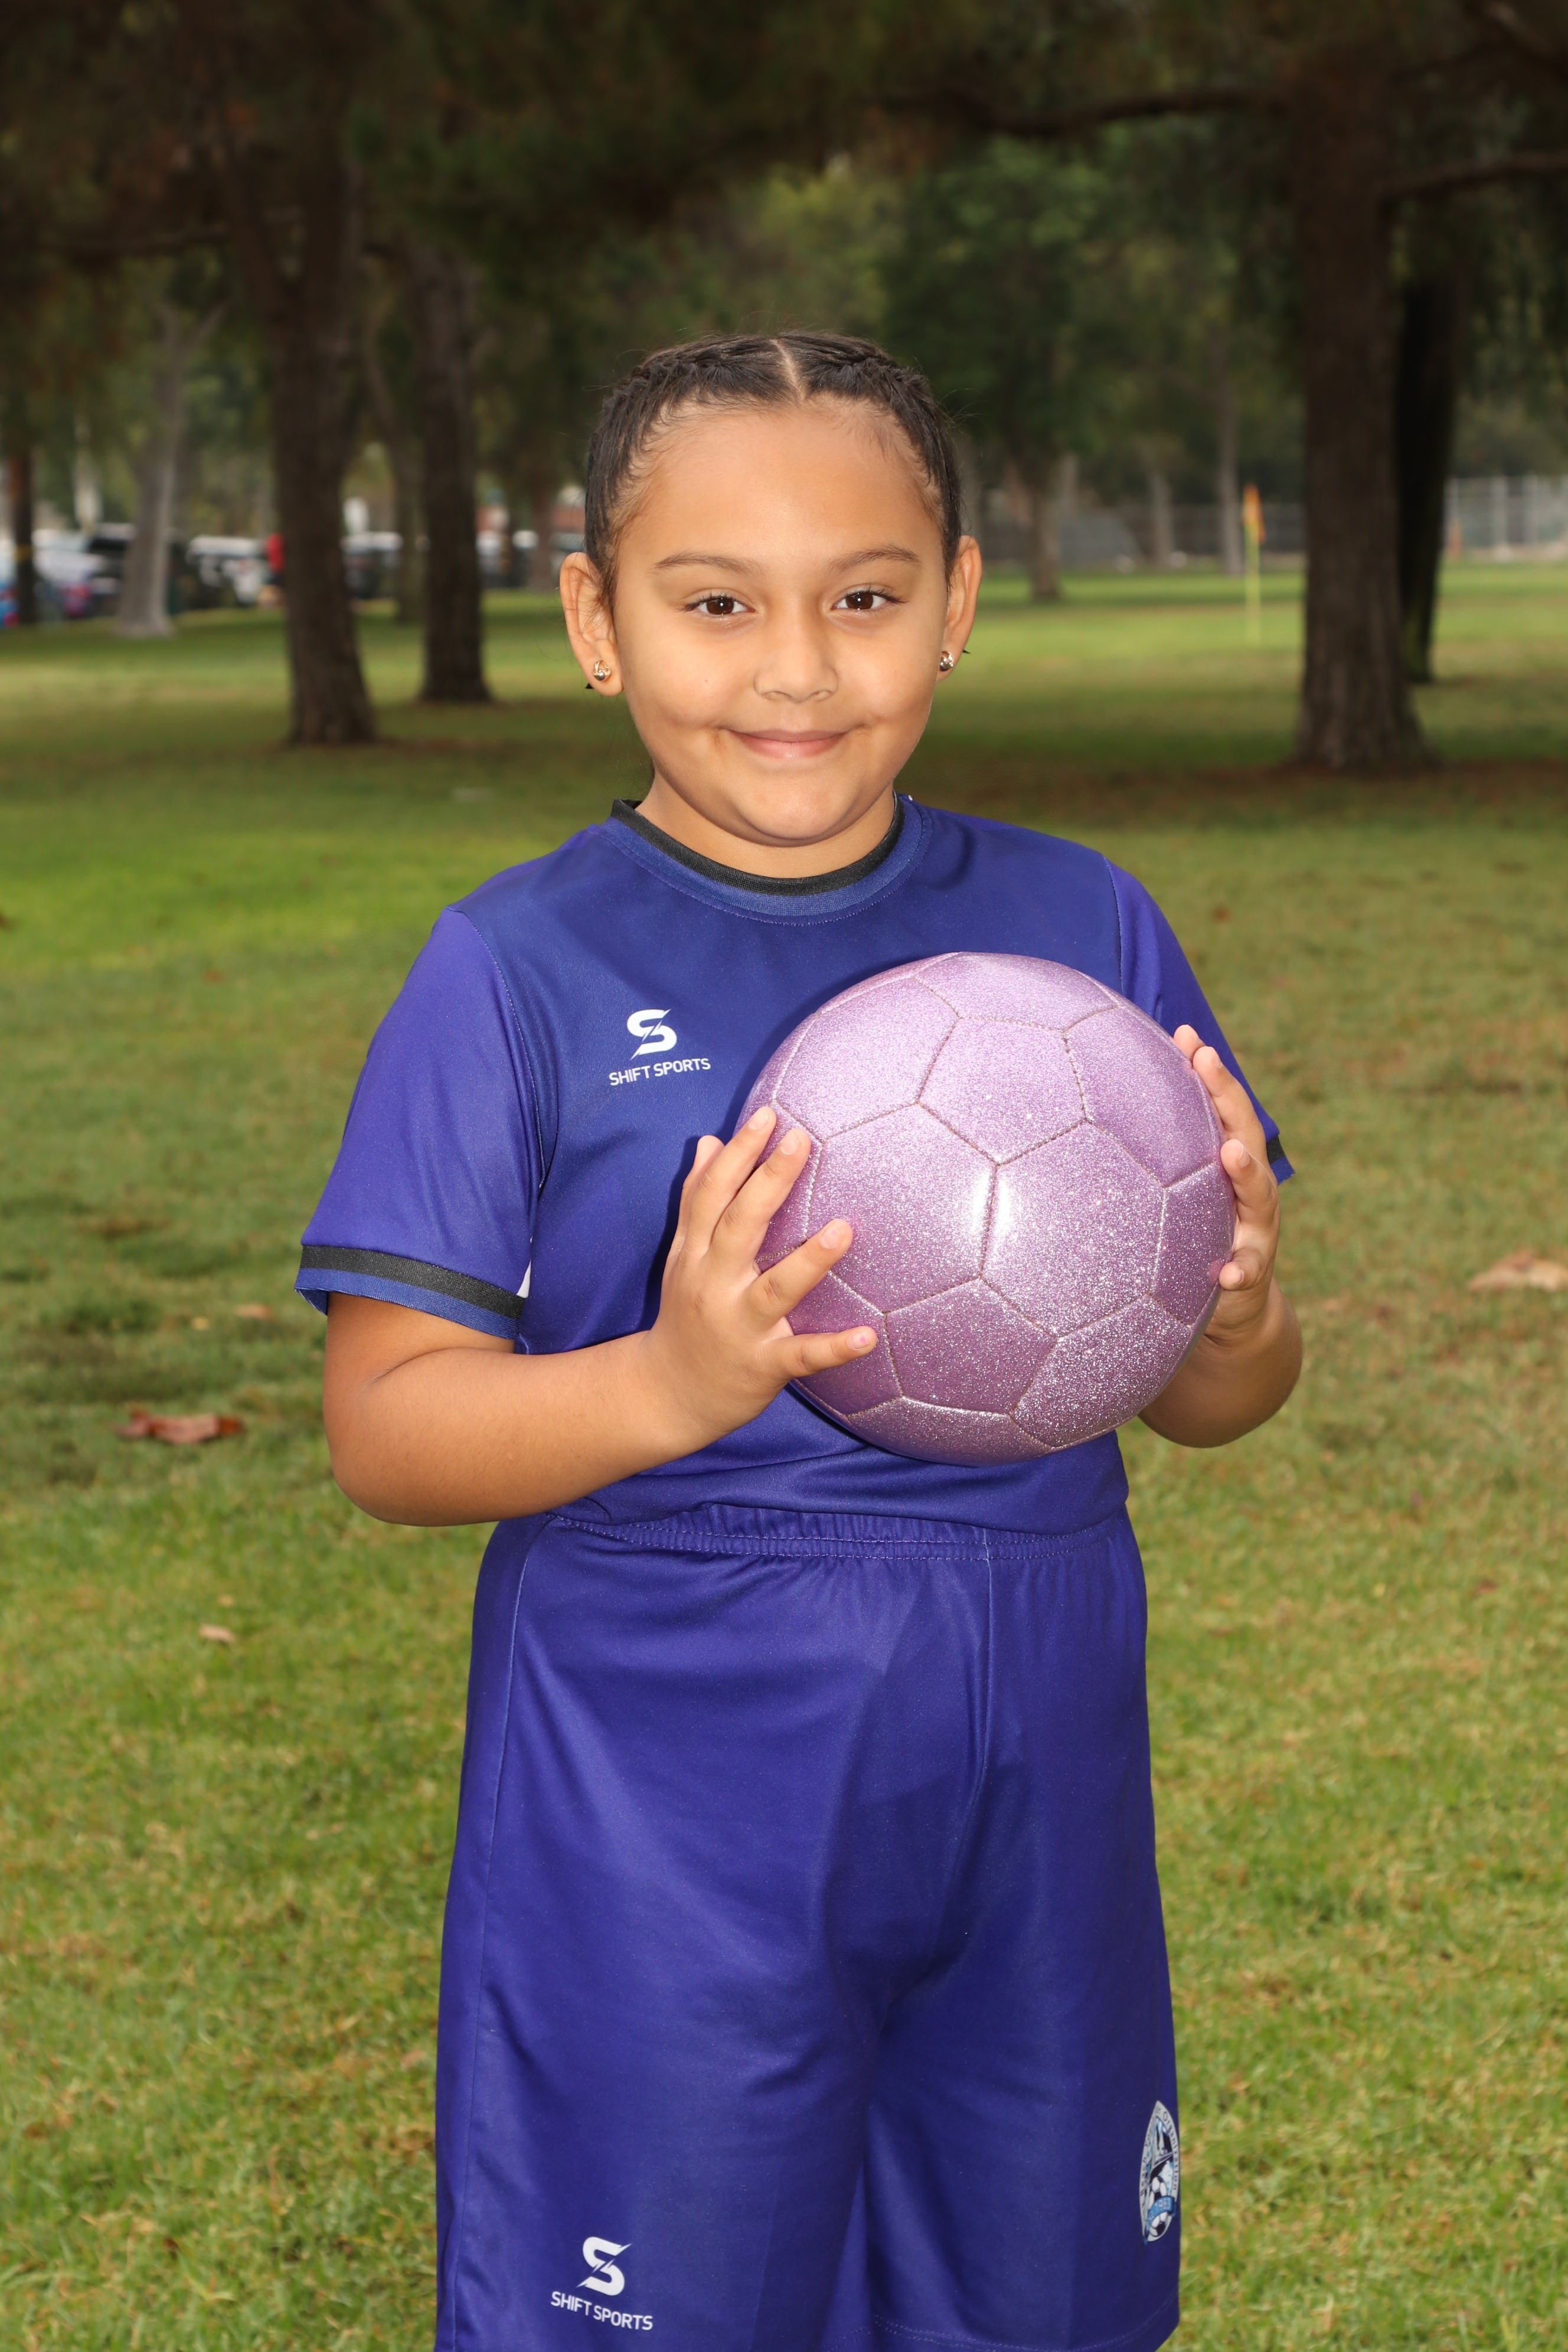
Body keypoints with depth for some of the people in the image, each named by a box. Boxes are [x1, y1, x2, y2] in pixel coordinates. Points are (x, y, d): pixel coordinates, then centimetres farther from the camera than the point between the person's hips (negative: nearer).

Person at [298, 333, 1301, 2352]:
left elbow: (1209, 1407, 8)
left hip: (1031, 1797, 4)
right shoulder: (522, 972, -8)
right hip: (665, 1826, -3)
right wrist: (673, 1386, -28)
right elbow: (386, 1430, -11)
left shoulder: (1083, 930, 3)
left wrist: (1235, 1312, -15)